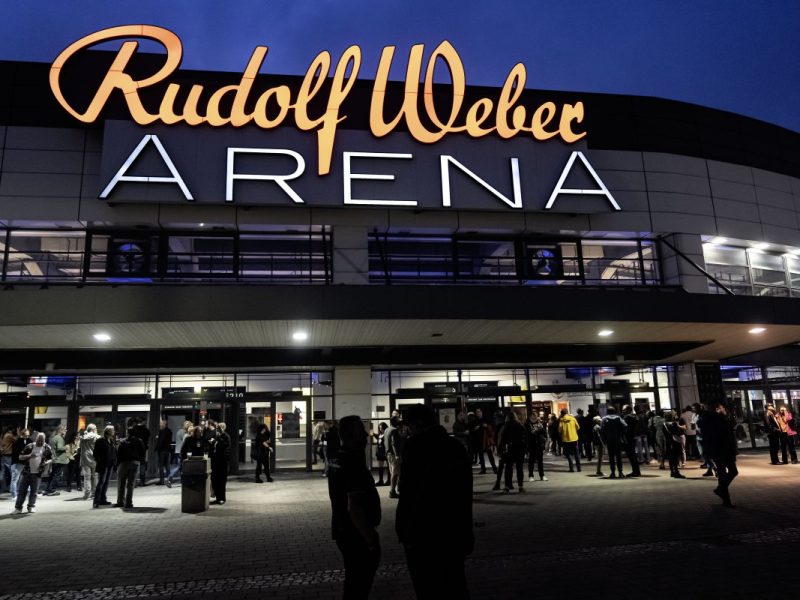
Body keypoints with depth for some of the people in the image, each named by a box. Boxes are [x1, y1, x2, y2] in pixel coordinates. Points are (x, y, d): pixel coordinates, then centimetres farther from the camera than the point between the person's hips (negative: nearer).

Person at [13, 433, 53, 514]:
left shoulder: (47, 448, 2)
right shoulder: (29, 446, 2)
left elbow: (51, 459, 9)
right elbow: (20, 457, 2)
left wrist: (46, 463, -13)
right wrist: (29, 456, -17)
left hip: (37, 473, -1)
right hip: (26, 472, 1)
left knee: (34, 491, 4)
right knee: (21, 490, 2)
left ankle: (31, 506, 16)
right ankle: (18, 507, 11)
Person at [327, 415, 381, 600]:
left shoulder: (336, 459, 4)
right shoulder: (353, 464, -26)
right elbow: (354, 508, -29)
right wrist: (371, 540, -23)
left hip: (342, 530, 9)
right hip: (356, 534, -9)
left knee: (353, 581, 24)